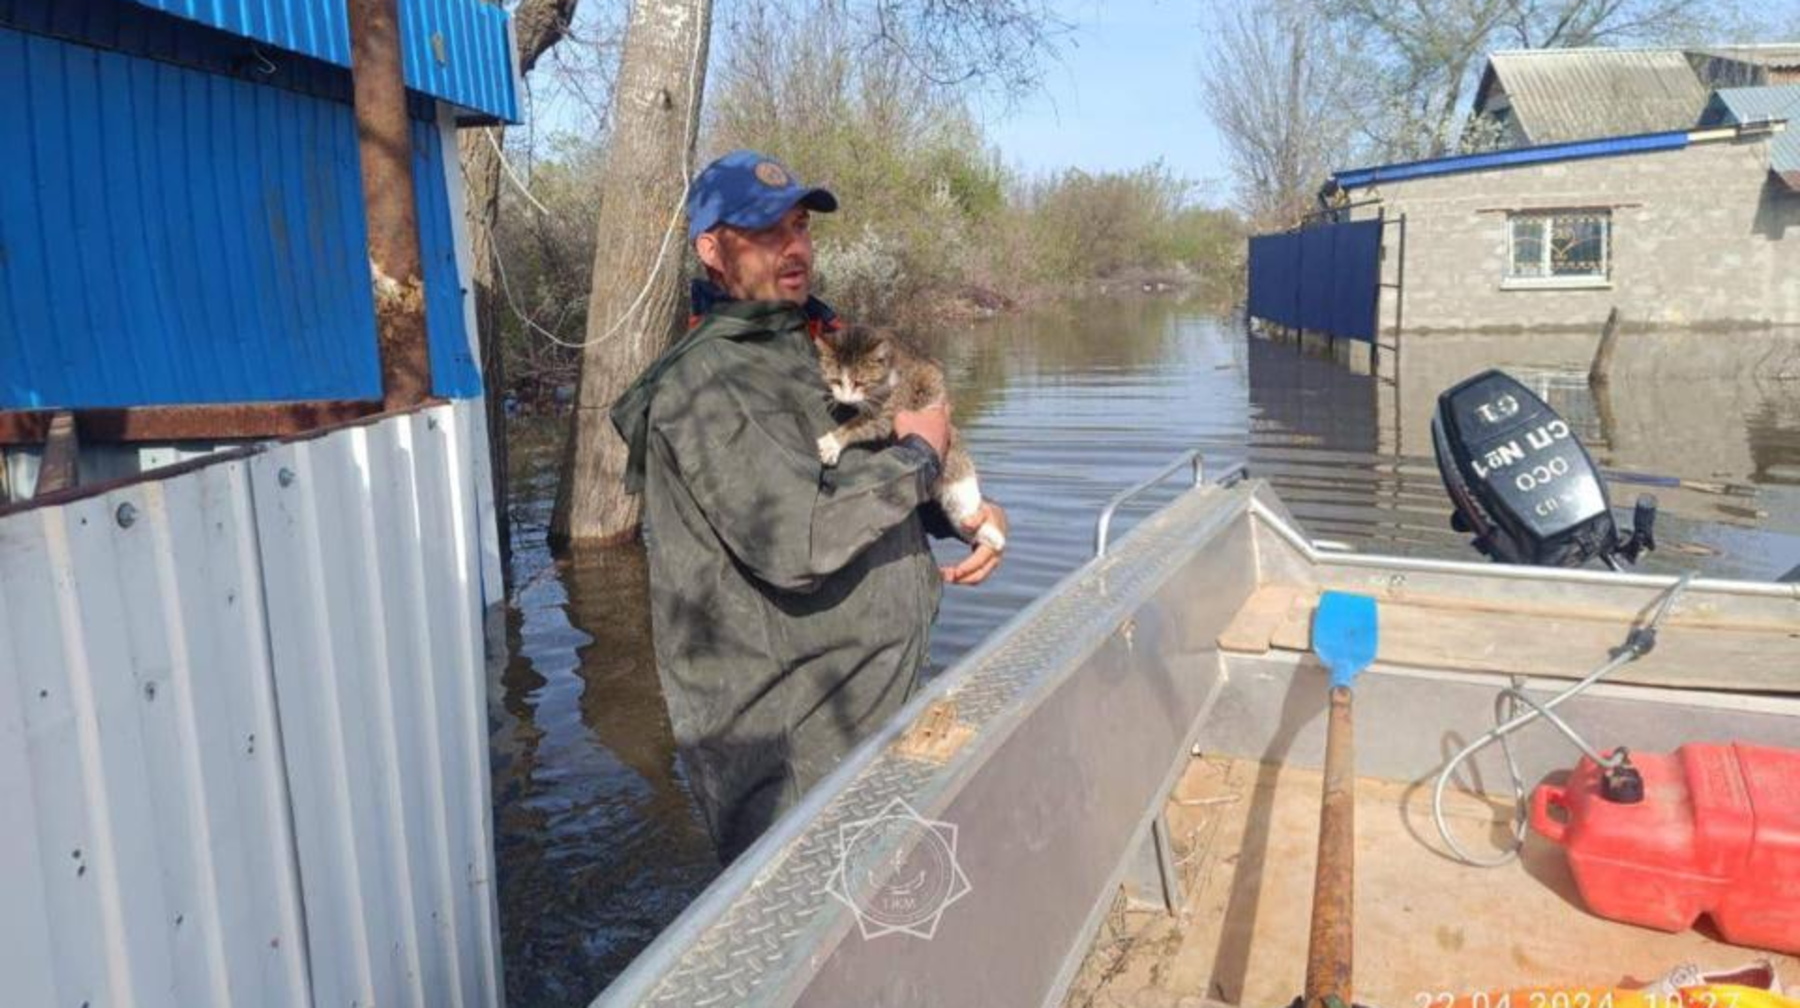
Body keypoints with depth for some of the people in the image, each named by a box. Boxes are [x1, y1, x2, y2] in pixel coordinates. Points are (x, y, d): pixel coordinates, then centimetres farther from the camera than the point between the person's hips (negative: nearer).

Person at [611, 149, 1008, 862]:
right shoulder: (706, 382, -18)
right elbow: (795, 541, -29)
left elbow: (873, 479, 25)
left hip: (873, 703, 9)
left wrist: (974, 512, 4)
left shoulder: (809, 346, 13)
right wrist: (919, 452, -15)